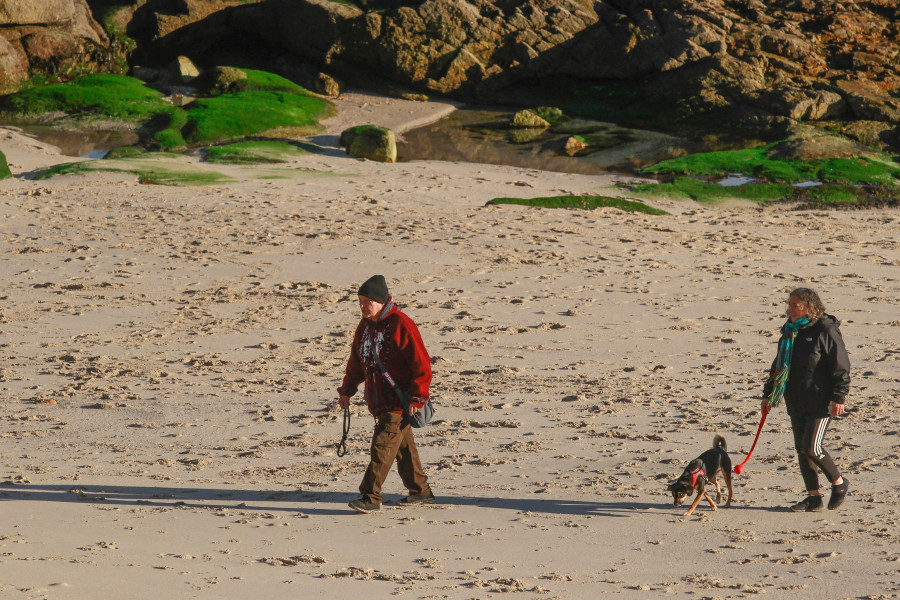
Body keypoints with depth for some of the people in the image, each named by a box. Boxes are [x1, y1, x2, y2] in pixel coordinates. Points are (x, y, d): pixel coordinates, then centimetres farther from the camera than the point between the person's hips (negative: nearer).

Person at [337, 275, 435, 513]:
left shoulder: (401, 325, -16)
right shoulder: (364, 327, 9)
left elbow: (421, 363, -16)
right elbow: (356, 361, 23)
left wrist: (417, 396, -18)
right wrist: (347, 388, 18)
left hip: (399, 402, -8)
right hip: (377, 401, 8)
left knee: (382, 446, -13)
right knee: (402, 446, 15)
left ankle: (371, 496, -12)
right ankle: (421, 491, 25)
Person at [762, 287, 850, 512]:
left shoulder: (826, 331, -11)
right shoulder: (789, 332, 11)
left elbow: (841, 367, -11)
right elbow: (779, 365, 20)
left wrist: (838, 398, -16)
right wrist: (768, 394, 18)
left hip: (820, 403, -8)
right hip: (796, 404, 8)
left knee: (812, 447, -13)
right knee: (801, 449, 6)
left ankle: (839, 483, 10)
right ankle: (813, 497, 13)